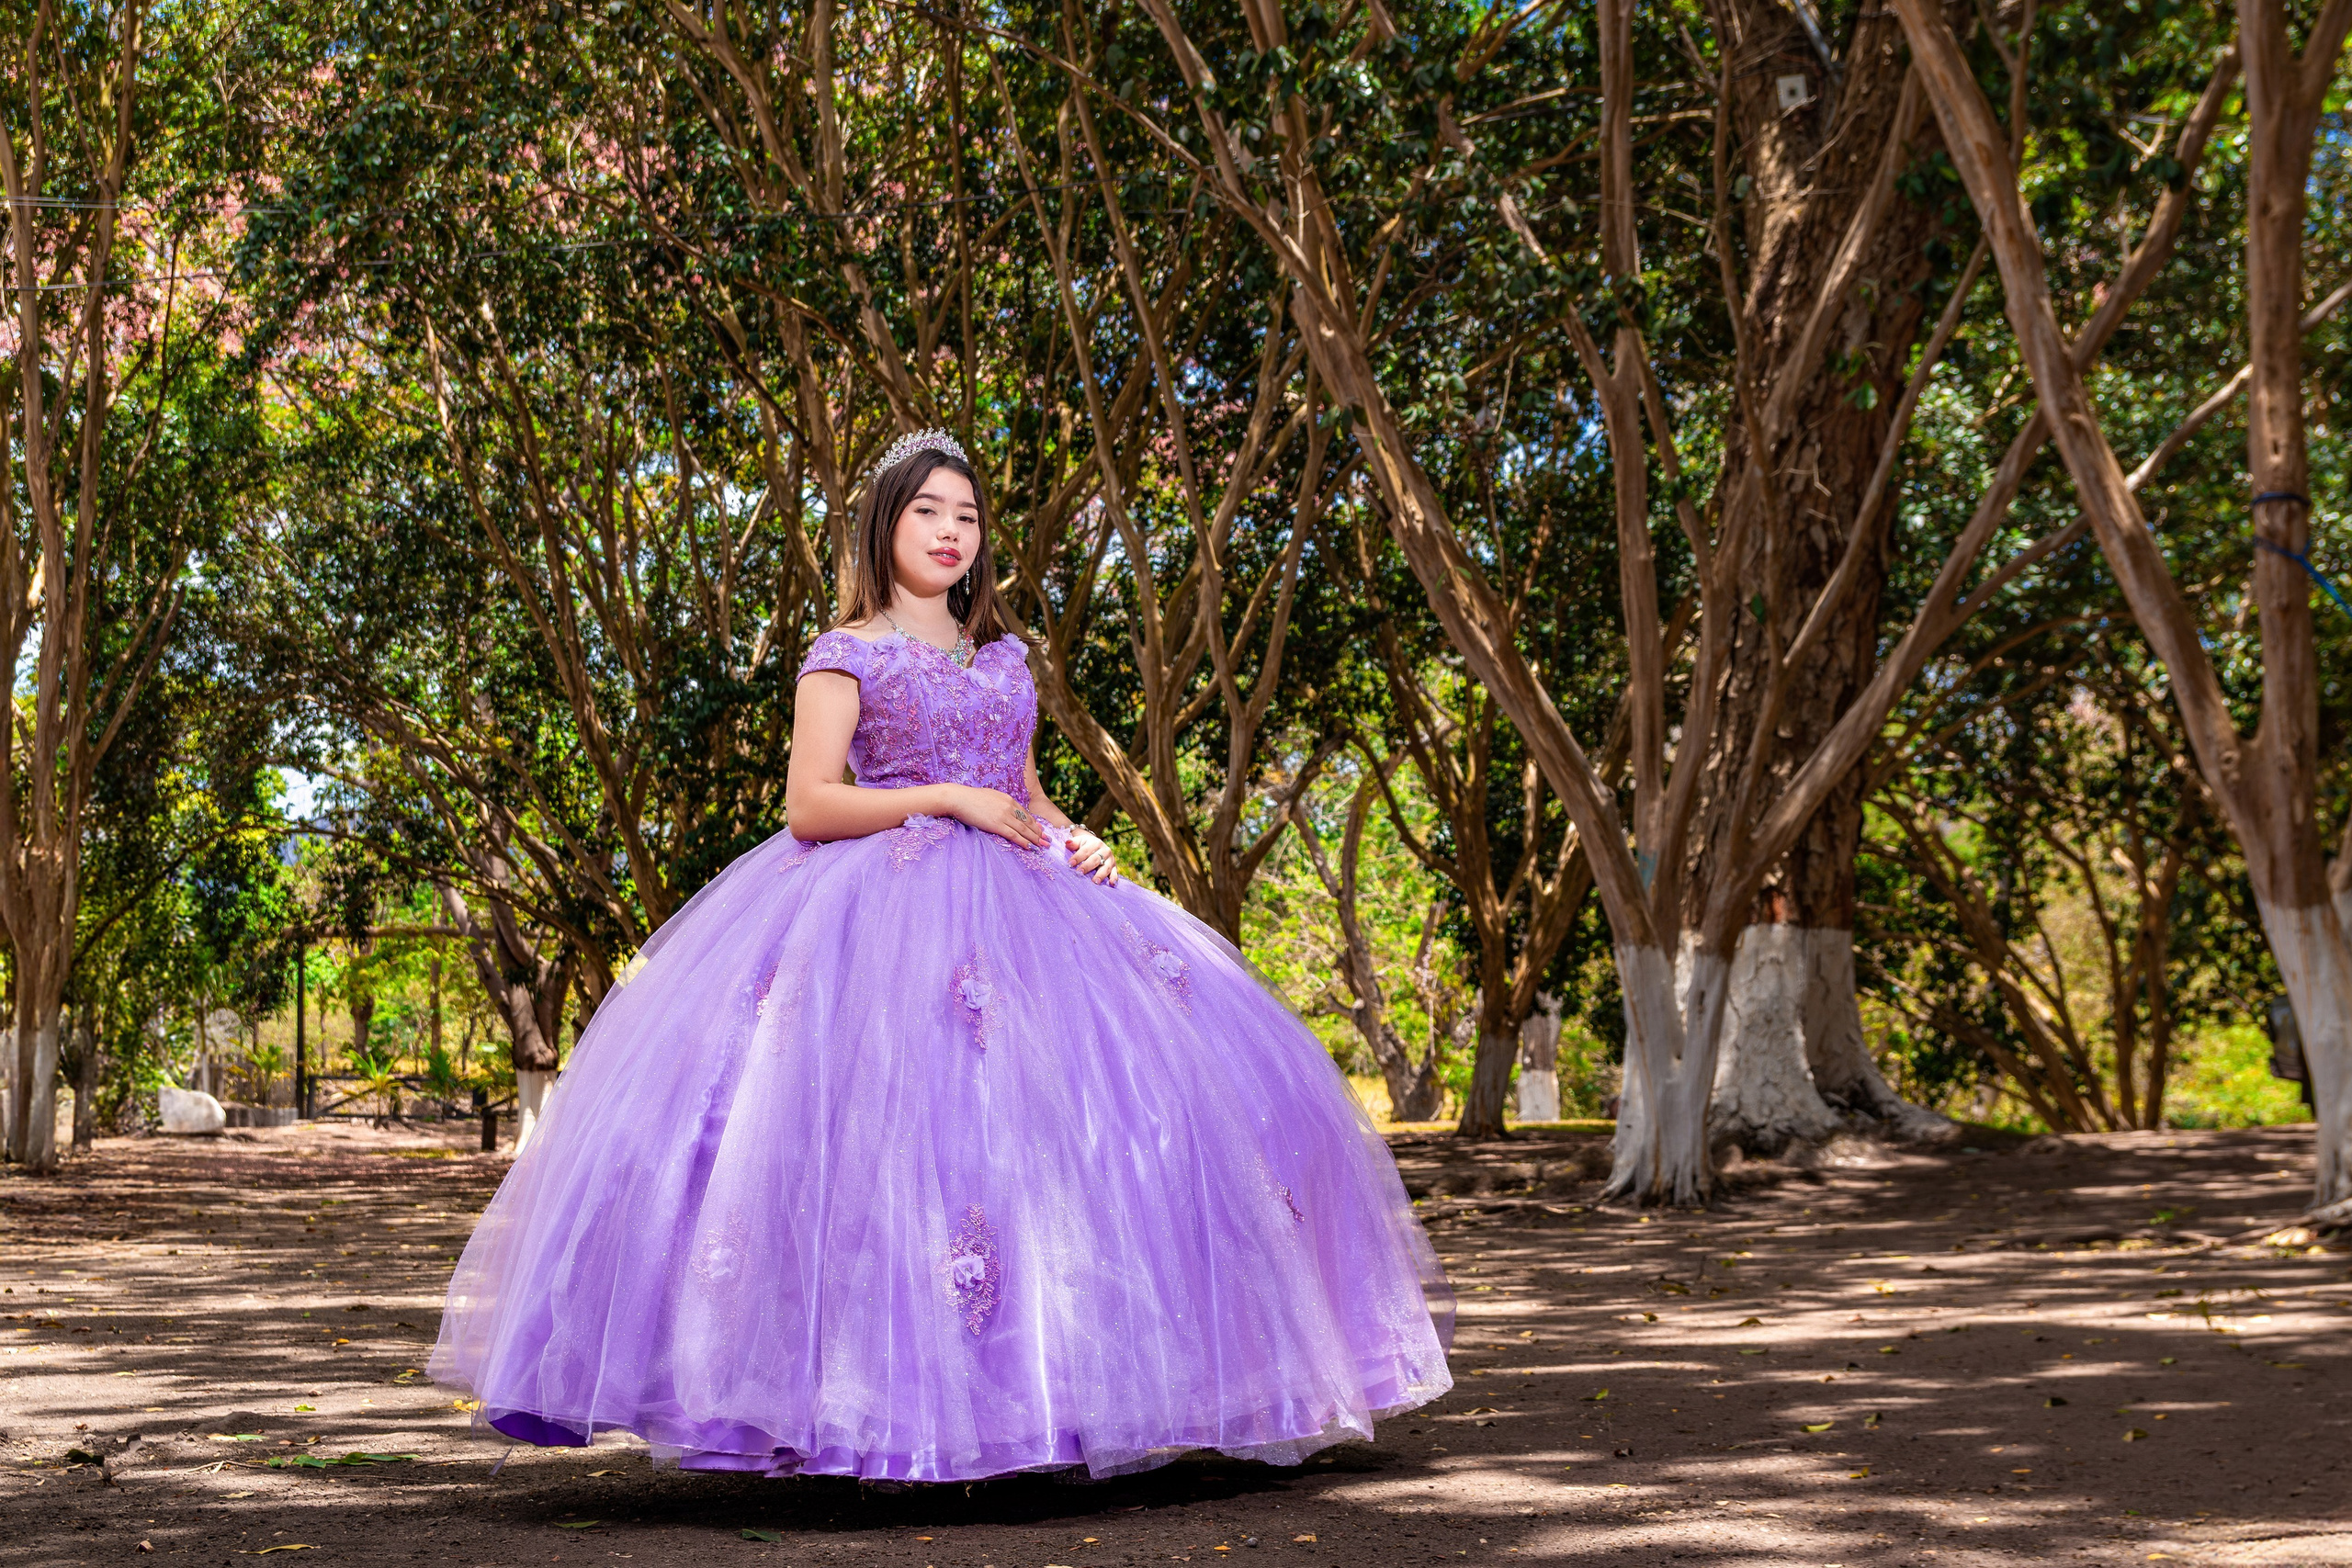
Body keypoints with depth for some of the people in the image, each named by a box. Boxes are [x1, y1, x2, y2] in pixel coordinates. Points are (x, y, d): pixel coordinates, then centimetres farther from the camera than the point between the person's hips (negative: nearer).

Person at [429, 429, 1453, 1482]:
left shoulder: (1003, 655, 20)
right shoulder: (847, 655, 3)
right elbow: (810, 805, -7)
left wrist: (1075, 841, 4)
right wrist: (948, 799, -13)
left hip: (1015, 900, 6)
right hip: (884, 904, -6)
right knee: (901, 1129, -19)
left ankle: (1055, 1389, -4)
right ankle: (884, 1407, -14)